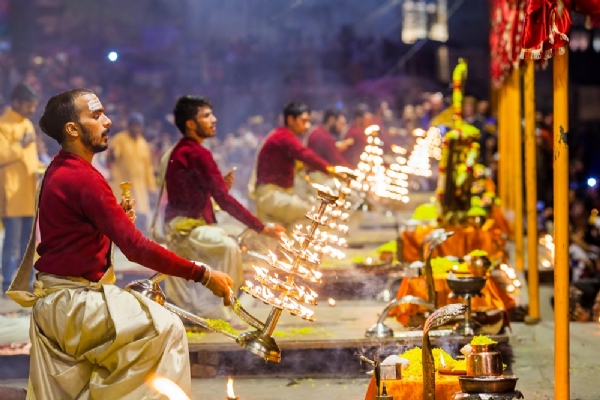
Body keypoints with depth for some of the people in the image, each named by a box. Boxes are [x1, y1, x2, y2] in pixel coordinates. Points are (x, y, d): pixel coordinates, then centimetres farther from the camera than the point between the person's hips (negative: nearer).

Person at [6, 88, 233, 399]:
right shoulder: (83, 178, -21)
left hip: (54, 301, 11)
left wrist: (118, 217, 0)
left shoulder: (59, 172, 12)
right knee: (165, 329, -15)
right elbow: (135, 246, -27)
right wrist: (202, 275, -26)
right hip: (74, 301, -11)